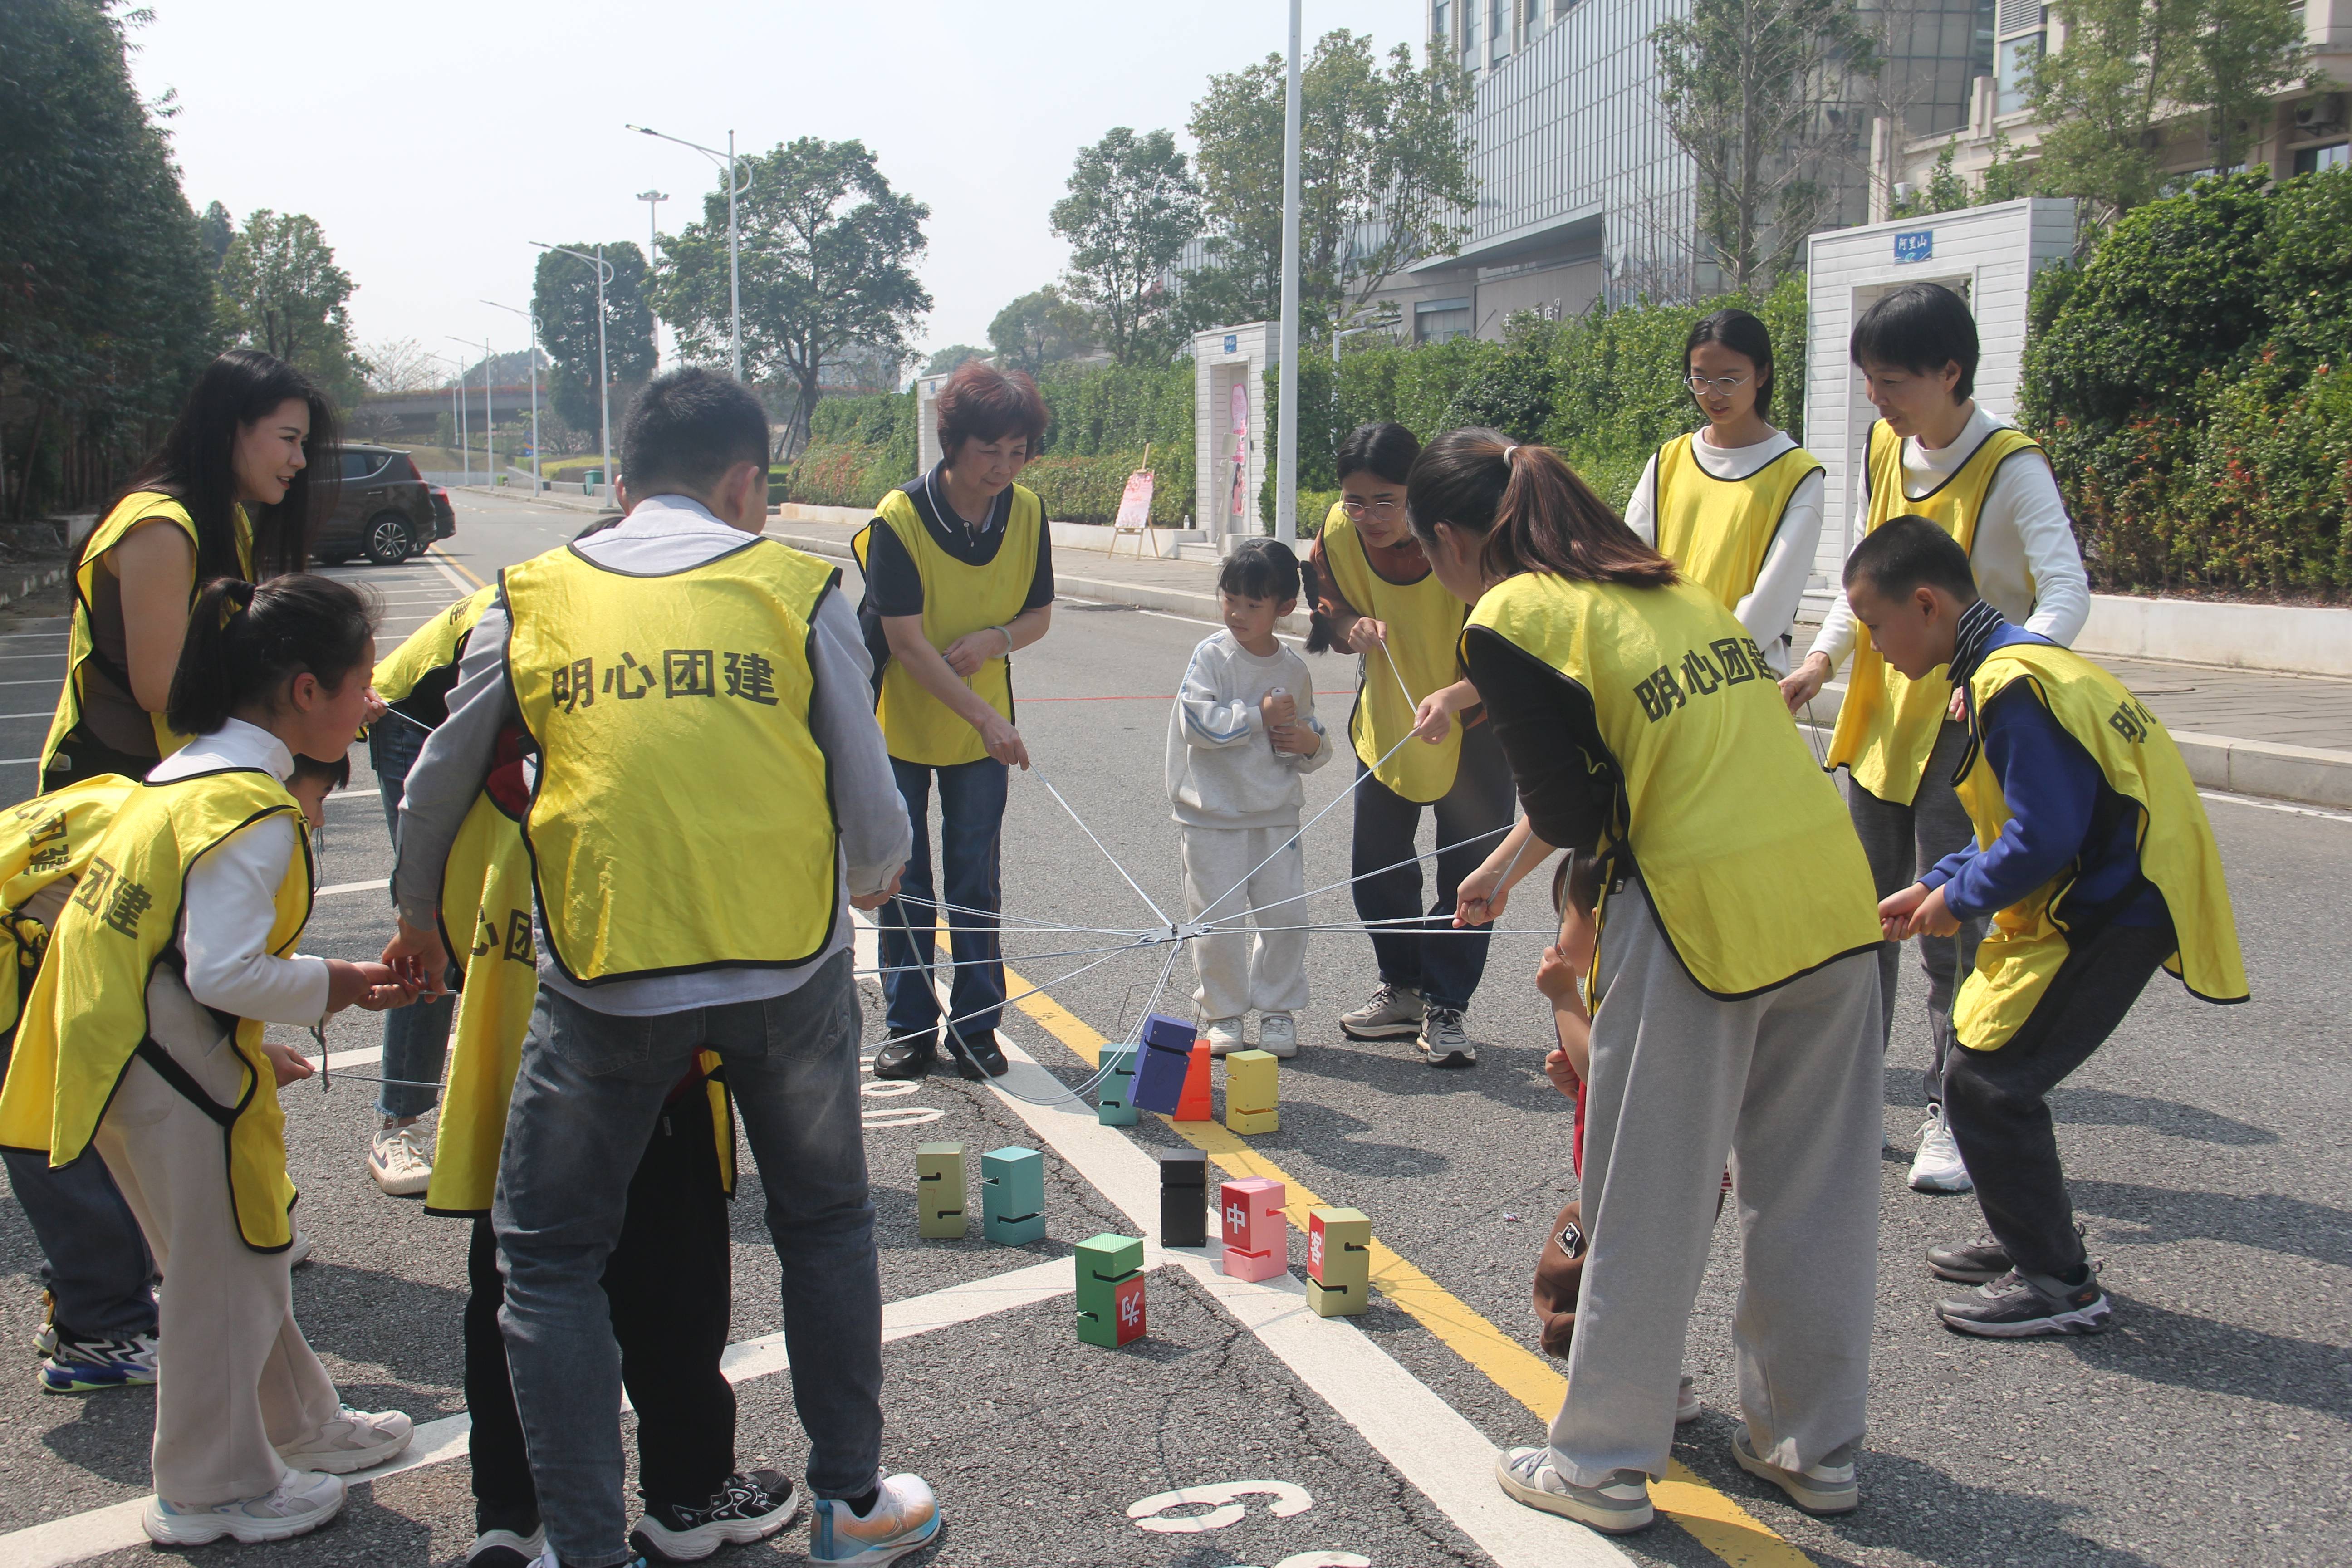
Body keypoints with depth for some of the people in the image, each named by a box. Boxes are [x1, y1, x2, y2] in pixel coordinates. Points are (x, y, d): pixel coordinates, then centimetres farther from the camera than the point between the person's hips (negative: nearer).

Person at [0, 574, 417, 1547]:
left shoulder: (187, 772, 10)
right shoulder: (253, 810, -21)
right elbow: (225, 971, -28)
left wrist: (250, 1047, 16)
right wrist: (337, 987, -13)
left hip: (124, 1054, 10)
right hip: (179, 1077, -10)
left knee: (242, 1255, 23)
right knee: (223, 1276, 6)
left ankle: (299, 1428, 39)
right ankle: (214, 1490, 22)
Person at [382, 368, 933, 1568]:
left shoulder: (531, 600, 7)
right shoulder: (797, 590, 4)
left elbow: (438, 787, 16)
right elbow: (872, 813, 3)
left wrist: (417, 923, 35)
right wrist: (873, 883, 27)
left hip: (603, 979, -1)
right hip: (790, 970, 1)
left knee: (550, 1262, 15)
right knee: (825, 1226, 22)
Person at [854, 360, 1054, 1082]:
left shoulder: (1026, 513, -6)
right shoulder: (898, 520, -20)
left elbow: (1039, 614, 4)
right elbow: (906, 642, -22)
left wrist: (995, 640, -19)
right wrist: (986, 718, -28)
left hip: (983, 732, 3)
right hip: (900, 724, -3)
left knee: (977, 883, 6)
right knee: (903, 882, 5)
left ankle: (977, 1026, 16)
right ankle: (910, 1028, 17)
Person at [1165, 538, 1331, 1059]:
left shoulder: (1294, 670, 5)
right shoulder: (1211, 656, -6)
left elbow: (1310, 738, 16)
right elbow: (1198, 722, -18)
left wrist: (1310, 743, -7)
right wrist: (1259, 715, -17)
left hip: (1276, 815, 3)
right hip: (1212, 816, -3)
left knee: (1287, 916, 1)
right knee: (1218, 921, -1)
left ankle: (1278, 1010, 18)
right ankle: (1223, 1014, 15)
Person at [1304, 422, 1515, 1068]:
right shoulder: (1338, 534, -18)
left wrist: (1451, 696, -48)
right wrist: (1351, 625, -25)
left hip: (1471, 724, -4)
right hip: (1385, 720, 4)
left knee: (1466, 874, -2)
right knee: (1376, 866, 10)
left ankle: (1444, 1008, 13)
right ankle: (1402, 989, 30)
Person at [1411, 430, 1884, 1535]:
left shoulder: (1508, 620, -5)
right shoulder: (1666, 582, 18)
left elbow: (1574, 808, -8)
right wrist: (1508, 862, 34)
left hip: (1703, 907, -7)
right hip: (1833, 893, 7)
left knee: (1647, 1206, 8)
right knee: (1815, 1192, 18)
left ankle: (1602, 1464, 22)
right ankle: (1813, 1444, 33)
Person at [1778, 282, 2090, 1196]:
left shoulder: (2010, 468, -14)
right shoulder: (1883, 451, 6)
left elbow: (2066, 594, -21)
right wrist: (1824, 657, -1)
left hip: (1965, 724, -6)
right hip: (1880, 714, 6)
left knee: (1950, 923, -3)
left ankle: (1951, 1115, 9)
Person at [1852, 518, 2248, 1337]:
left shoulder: (2013, 686, -21)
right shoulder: (2018, 664, 12)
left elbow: (2045, 839, -25)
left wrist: (1959, 898, -10)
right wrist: (1934, 887, 12)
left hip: (2109, 916, -10)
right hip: (2103, 898, 10)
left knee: (1986, 1084, -6)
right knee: (1995, 1070, 17)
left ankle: (2058, 1283, 5)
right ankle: (2032, 1245, 31)